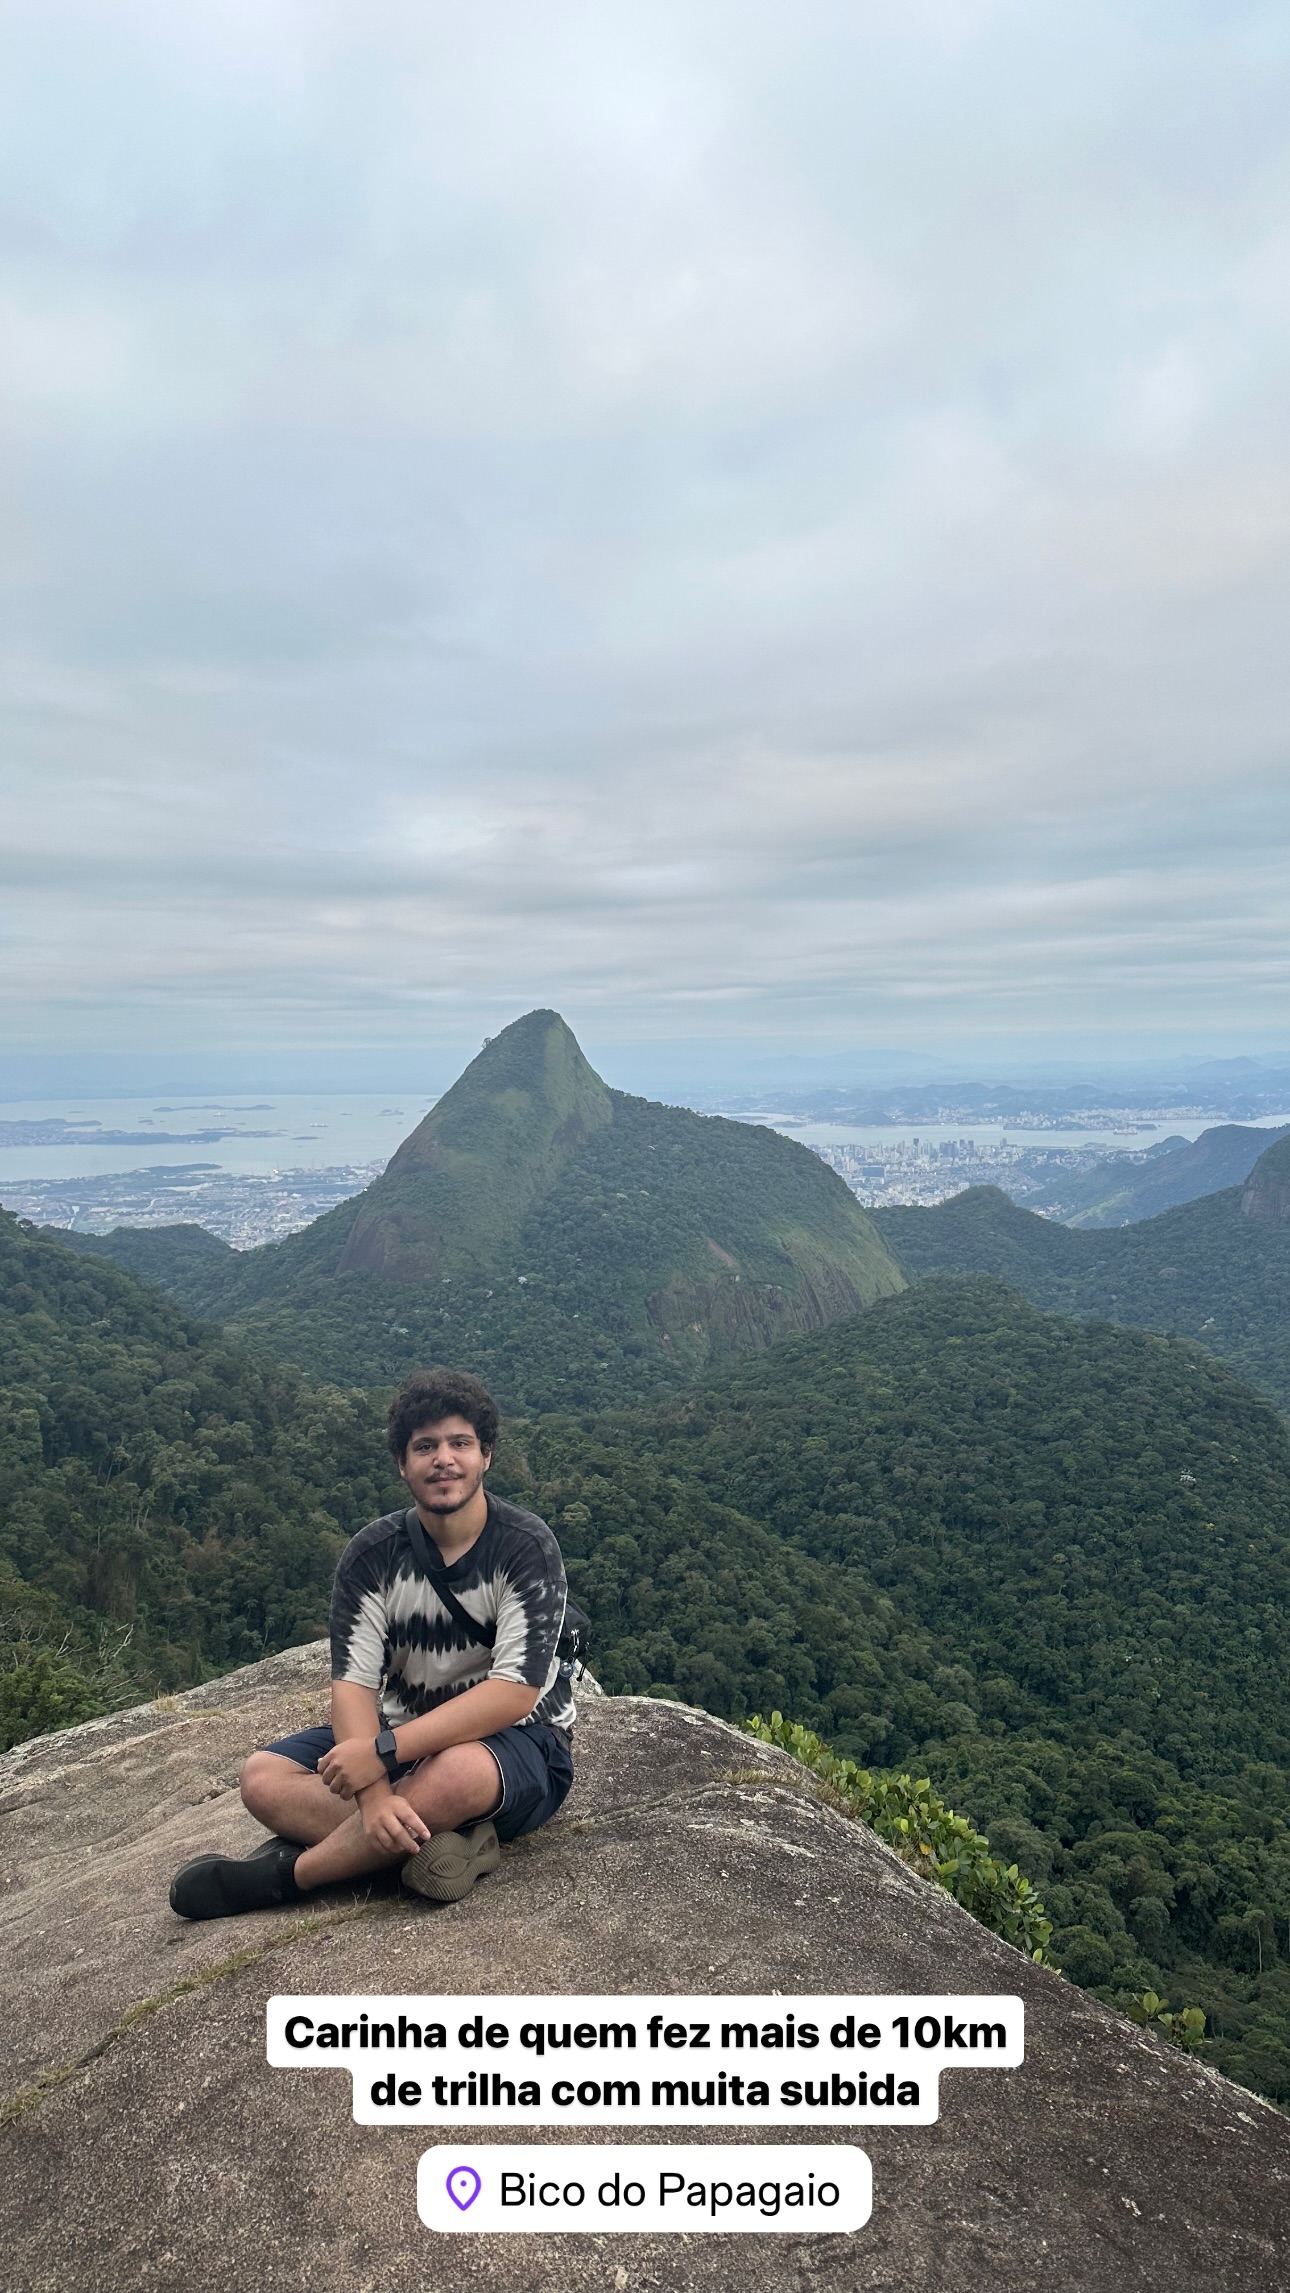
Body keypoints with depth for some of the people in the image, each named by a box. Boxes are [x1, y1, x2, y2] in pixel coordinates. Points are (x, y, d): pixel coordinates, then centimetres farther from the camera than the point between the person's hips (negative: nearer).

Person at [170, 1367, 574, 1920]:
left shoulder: (526, 1547, -18)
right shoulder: (374, 1552, -6)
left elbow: (514, 1693, -25)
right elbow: (353, 1683, -13)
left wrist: (383, 1751, -30)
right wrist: (374, 1794, -32)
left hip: (517, 1741, -5)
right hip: (405, 1736, 5)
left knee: (457, 1773, -38)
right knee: (263, 1778, -13)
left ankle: (282, 1874, -18)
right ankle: (435, 1846, -27)